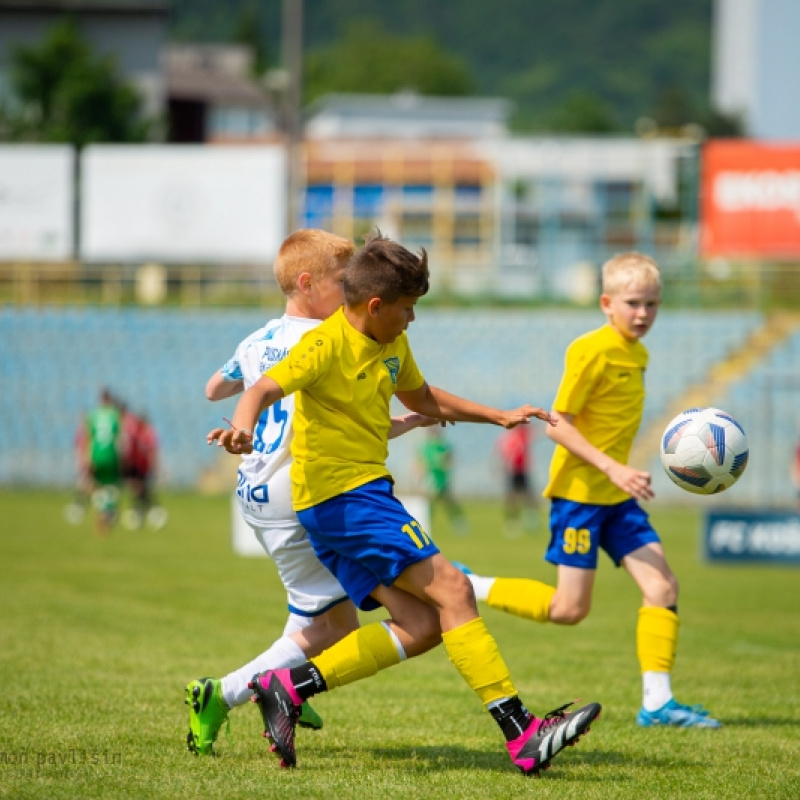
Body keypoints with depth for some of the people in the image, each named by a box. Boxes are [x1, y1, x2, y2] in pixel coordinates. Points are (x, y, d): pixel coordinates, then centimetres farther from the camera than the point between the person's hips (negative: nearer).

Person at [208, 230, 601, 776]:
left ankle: (288, 688, -1)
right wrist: (244, 423, -49)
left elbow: (422, 398, 33)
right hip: (342, 495, -10)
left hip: (364, 495, 10)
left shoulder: (392, 345, 14)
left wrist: (500, 417, 31)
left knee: (422, 627, -1)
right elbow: (265, 388, -27)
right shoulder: (328, 345, -14)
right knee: (451, 589, -14)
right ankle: (523, 736, -16)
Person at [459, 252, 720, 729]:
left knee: (663, 586, -4)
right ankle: (463, 587, 9)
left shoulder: (637, 354, 10)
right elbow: (557, 425, -17)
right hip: (580, 490, -8)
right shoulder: (591, 351, -15)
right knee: (569, 609, -5)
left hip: (619, 494, 8)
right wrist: (613, 469, -23)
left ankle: (657, 702, -4)